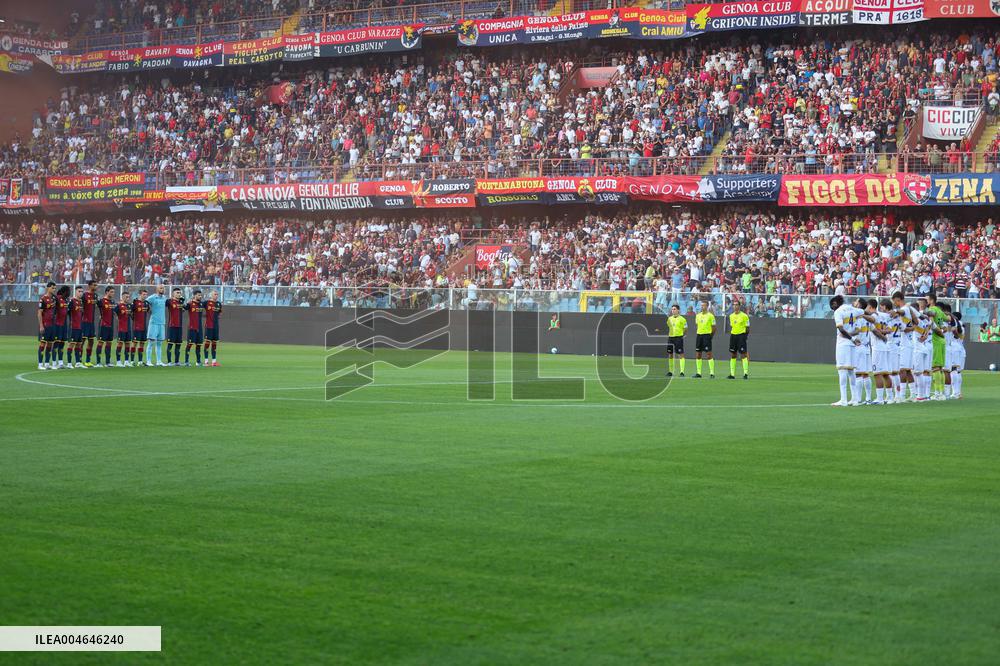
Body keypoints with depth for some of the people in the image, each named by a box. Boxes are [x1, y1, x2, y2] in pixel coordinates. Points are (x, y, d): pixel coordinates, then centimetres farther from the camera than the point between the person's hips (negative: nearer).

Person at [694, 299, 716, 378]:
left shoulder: (710, 316, -5)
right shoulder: (698, 315, 12)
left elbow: (713, 327, -3)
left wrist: (711, 336, -7)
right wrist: (698, 334, 11)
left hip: (707, 335, -6)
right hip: (699, 335, 6)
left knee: (709, 355, -8)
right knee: (698, 355, 6)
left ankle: (712, 373, -6)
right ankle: (698, 372, 12)